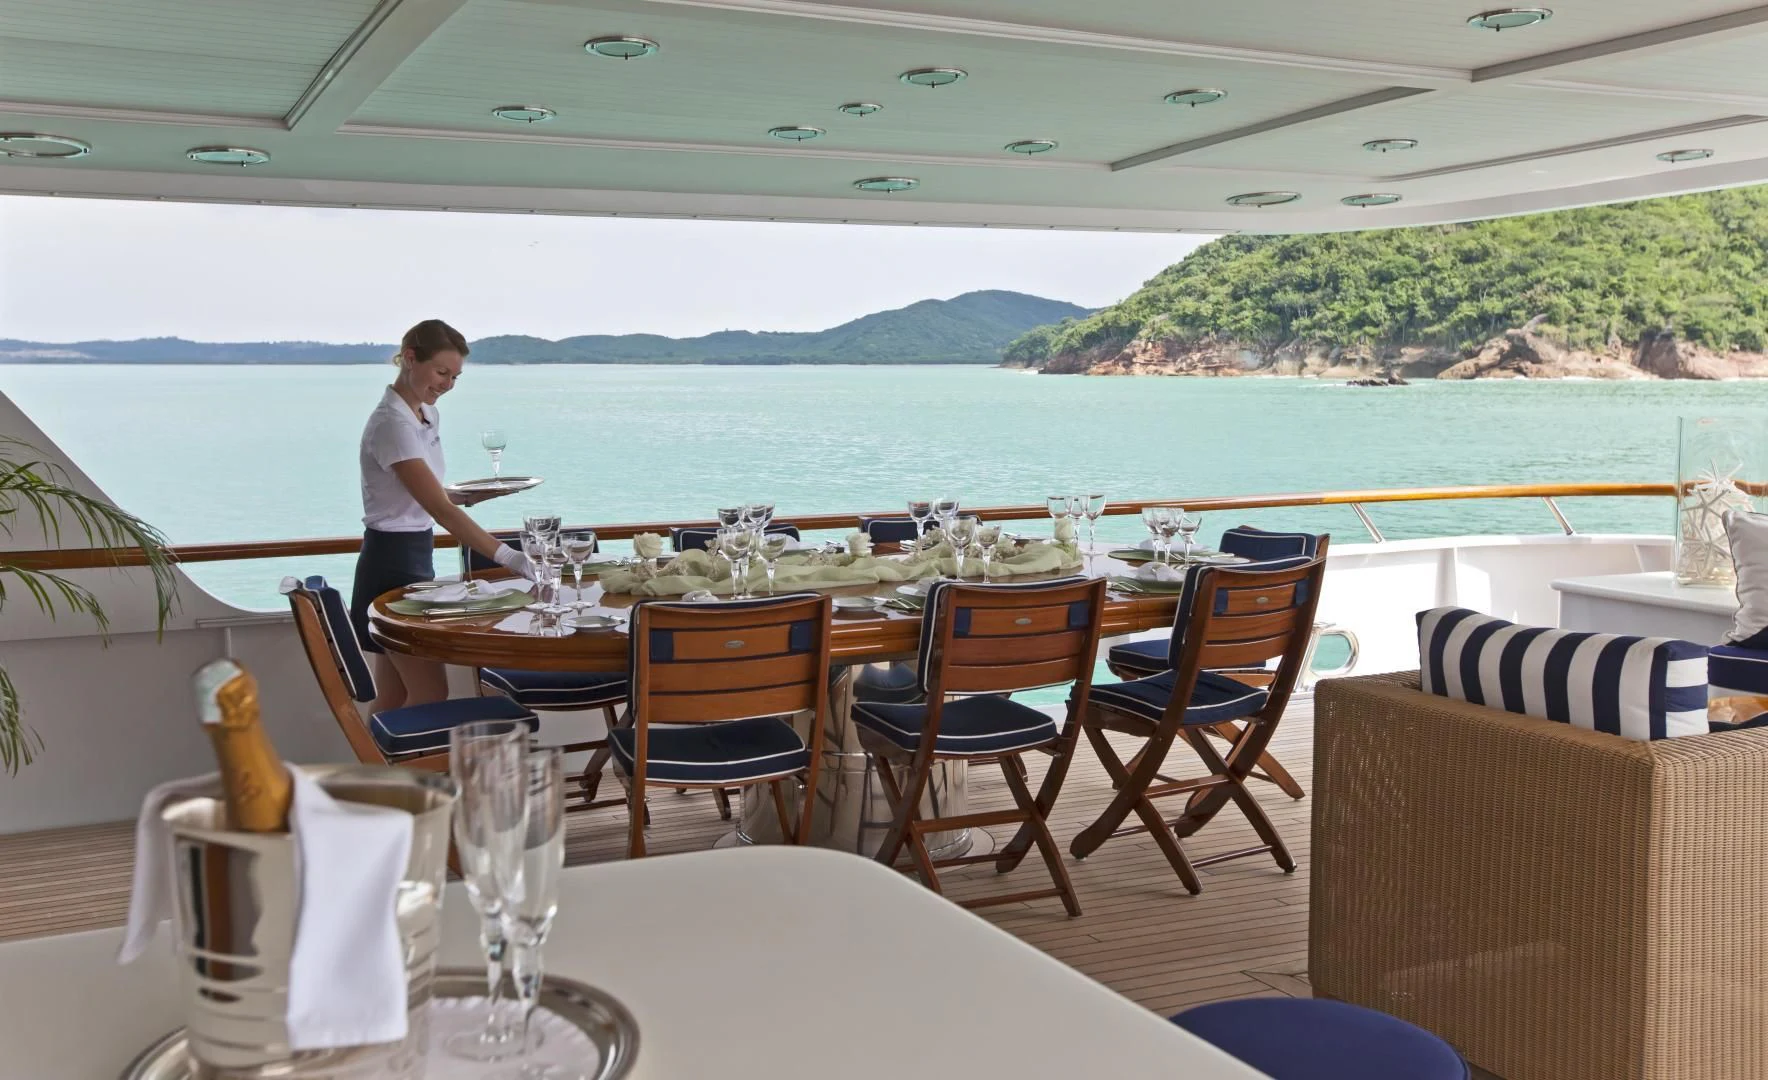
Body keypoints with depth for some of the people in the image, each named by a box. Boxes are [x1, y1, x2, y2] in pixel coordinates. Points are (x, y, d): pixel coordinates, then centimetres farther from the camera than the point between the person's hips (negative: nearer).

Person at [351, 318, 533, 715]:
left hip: (415, 557, 9)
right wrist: (508, 557, -37)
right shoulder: (392, 423, -21)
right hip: (394, 562, -9)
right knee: (431, 695, -8)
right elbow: (440, 510, -30)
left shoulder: (427, 415, 8)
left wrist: (466, 496, 3)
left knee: (393, 697, 12)